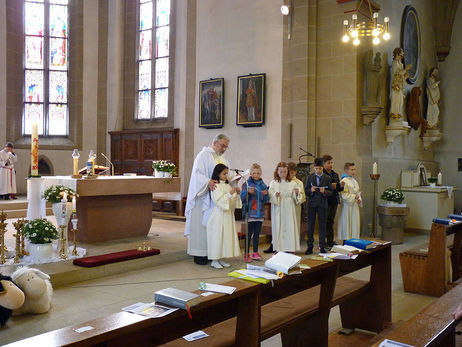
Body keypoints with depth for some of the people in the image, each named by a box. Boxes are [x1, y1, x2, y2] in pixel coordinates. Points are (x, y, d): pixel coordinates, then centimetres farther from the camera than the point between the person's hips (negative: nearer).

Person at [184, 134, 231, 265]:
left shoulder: (223, 158, 18)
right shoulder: (204, 155, -7)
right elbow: (198, 173, -17)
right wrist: (208, 182, -33)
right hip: (203, 196, -7)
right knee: (201, 223, -4)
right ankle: (198, 254, 2)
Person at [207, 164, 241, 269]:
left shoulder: (227, 185, 12)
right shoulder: (215, 186, -10)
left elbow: (232, 201, 16)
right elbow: (219, 200, -19)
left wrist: (237, 194, -2)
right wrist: (229, 194, -25)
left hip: (228, 215, 8)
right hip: (218, 215, -7)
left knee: (226, 236, 9)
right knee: (217, 237, -3)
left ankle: (221, 259, 18)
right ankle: (214, 260, 7)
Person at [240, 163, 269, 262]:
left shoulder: (263, 185, 8)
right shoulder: (246, 184, -2)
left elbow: (266, 200, 9)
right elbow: (242, 198, -8)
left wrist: (266, 194, -12)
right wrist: (248, 192, -25)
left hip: (260, 213, 4)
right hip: (250, 213, -4)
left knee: (257, 233, 10)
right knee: (249, 234, -1)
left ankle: (255, 253, 20)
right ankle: (246, 254, 7)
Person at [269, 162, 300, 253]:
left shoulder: (292, 183, 6)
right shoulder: (273, 183, 4)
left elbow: (295, 199, 6)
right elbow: (270, 198, -2)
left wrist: (296, 194, -14)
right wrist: (275, 195, -22)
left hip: (289, 210, 1)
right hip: (278, 211, -1)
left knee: (290, 228, -2)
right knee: (278, 228, -1)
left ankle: (291, 249, 4)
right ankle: (278, 250, 7)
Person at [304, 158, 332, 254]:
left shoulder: (327, 178, 3)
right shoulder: (310, 177, 5)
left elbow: (331, 192, 1)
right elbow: (306, 190, 3)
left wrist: (324, 191, -19)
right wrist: (311, 190, -18)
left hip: (322, 204, 0)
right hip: (312, 204, 1)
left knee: (322, 225, 4)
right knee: (310, 225, 4)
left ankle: (322, 247, 11)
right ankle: (310, 246, 11)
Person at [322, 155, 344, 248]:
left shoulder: (335, 174, 15)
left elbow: (338, 189, 17)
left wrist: (341, 186, -4)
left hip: (334, 200, 7)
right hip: (326, 201, -7)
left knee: (331, 221, 11)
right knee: (325, 221, -2)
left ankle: (330, 241, 18)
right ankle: (325, 241, 6)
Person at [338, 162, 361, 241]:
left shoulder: (354, 181, 13)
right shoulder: (344, 181, -12)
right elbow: (344, 194, -17)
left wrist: (359, 199, 2)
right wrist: (353, 197, -21)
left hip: (355, 206, 8)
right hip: (347, 206, -8)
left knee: (355, 224, 9)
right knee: (347, 224, 0)